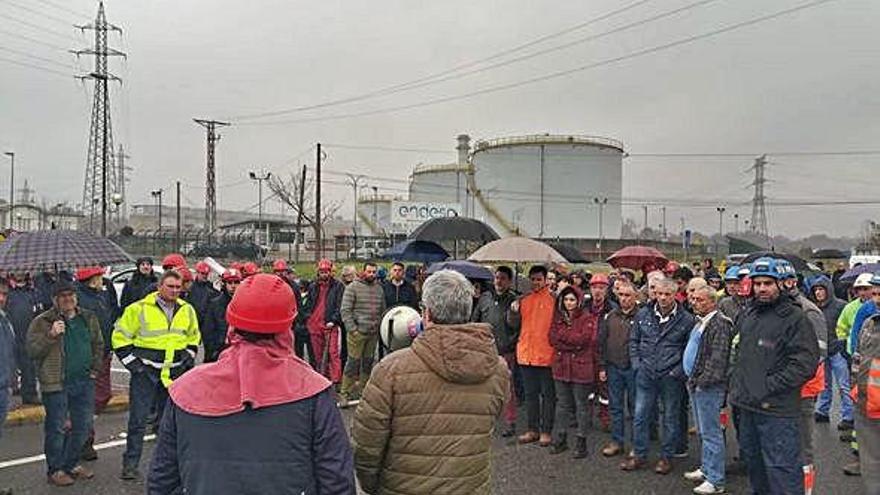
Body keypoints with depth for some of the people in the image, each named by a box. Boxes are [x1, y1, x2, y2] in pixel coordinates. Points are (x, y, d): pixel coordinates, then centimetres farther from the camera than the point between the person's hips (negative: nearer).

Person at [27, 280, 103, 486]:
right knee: (56, 428, 3)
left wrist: (95, 368, 10)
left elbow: (98, 345, 19)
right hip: (56, 384, -5)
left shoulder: (88, 318, 9)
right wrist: (51, 335, -23)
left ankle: (72, 464, 27)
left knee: (83, 426, 11)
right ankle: (56, 471, 15)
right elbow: (32, 351, -10)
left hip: (84, 382, 5)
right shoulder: (42, 322, -4)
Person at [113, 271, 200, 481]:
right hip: (145, 372, -4)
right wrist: (132, 363, -9)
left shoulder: (187, 310, 6)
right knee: (138, 420, -2)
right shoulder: (139, 309, -9)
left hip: (175, 373, 4)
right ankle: (130, 464, 8)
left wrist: (189, 357, 9)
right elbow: (120, 337, -3)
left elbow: (194, 337, 22)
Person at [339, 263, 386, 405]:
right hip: (358, 332, -5)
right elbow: (345, 310, -9)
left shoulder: (379, 288, 12)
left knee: (368, 362, 11)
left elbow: (383, 310, 19)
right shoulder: (353, 287, -5)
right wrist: (352, 329, -14)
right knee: (354, 362, -6)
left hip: (374, 333, 6)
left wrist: (380, 326, 9)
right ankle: (345, 393, 3)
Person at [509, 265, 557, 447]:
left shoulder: (553, 299, -5)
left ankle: (546, 431, 12)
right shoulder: (524, 300, 10)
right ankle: (532, 430, 23)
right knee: (530, 394, 13)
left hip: (546, 354, -5)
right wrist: (513, 311, -6)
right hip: (526, 354, 5)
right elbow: (515, 324, 10)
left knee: (548, 394, 4)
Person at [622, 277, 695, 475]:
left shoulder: (686, 319, -4)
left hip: (671, 377, -2)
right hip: (646, 375, 3)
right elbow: (633, 341, 12)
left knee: (671, 418, 9)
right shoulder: (643, 314, 4)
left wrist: (679, 371, -9)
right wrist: (636, 364, 2)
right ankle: (639, 455, 20)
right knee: (641, 416, 7)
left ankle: (667, 457, 23)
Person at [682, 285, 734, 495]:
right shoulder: (700, 322, 15)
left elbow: (718, 357, -22)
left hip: (709, 386, -10)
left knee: (710, 432, -4)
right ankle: (705, 469, 32)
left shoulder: (719, 323, -16)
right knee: (703, 431, 19)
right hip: (696, 384, 10)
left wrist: (703, 380, -21)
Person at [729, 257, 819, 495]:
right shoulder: (746, 315, 12)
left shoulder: (795, 317, -11)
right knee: (753, 463, 22)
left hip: (777, 411, -7)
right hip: (746, 407, 8)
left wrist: (769, 386, -18)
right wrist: (736, 387, 15)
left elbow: (805, 364, -17)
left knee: (781, 470, -3)